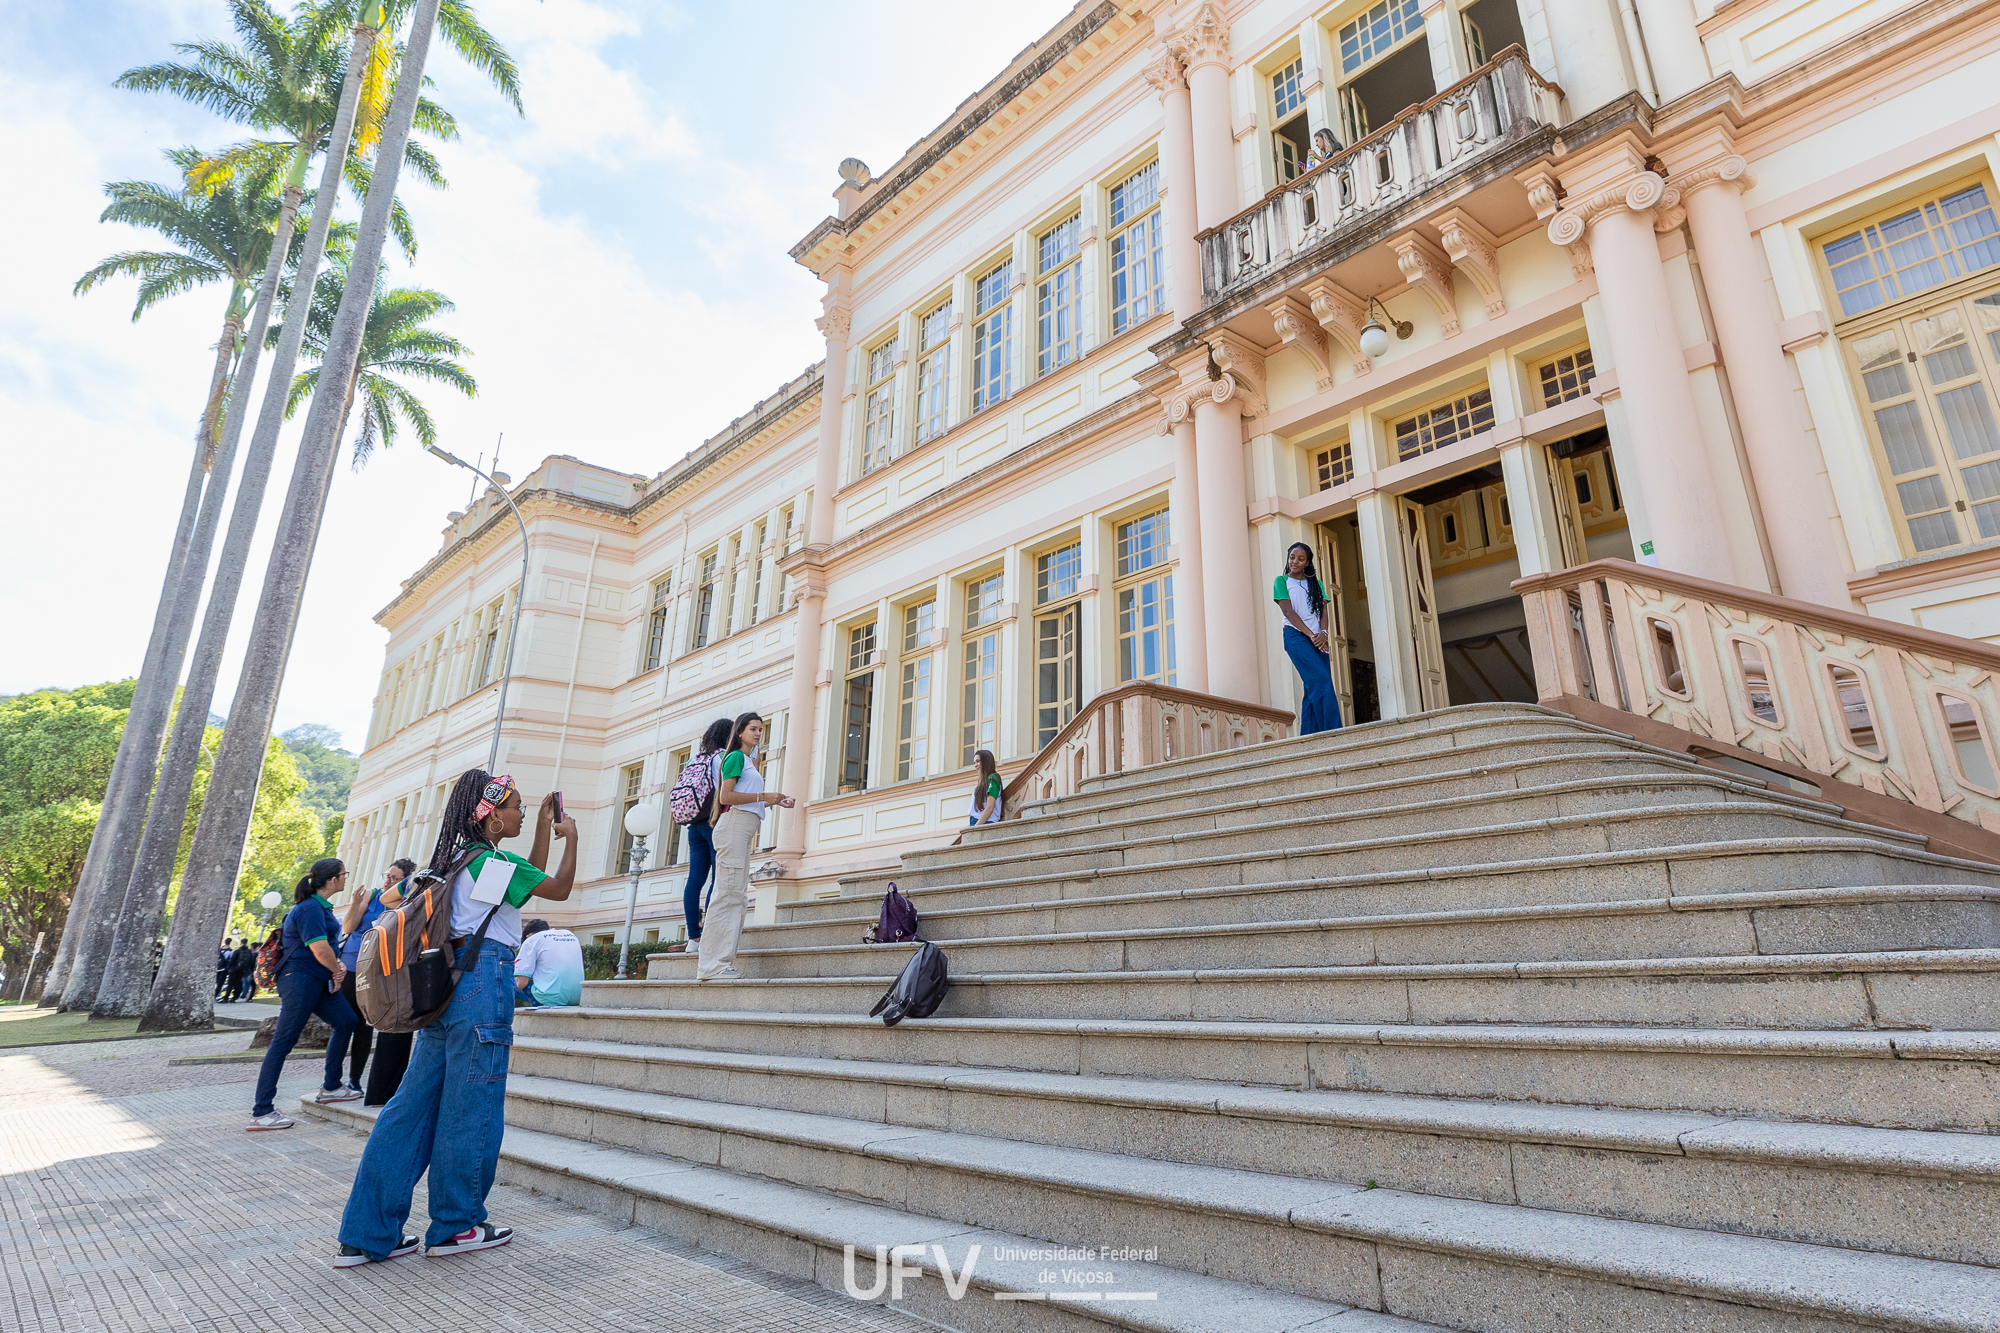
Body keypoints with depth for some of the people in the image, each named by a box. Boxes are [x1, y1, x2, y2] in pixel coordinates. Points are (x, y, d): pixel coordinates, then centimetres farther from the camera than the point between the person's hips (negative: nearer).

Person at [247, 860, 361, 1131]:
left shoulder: (320, 906, 15)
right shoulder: (310, 908, -17)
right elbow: (320, 949, -22)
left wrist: (337, 965, 5)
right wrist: (337, 970, -5)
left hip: (319, 981, 10)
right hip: (300, 979, -10)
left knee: (346, 1021, 9)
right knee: (283, 1042, -5)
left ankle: (330, 1087, 18)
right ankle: (261, 1112, 0)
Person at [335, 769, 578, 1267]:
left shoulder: (459, 857, 16)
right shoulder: (495, 861, -11)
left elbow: (529, 879, 23)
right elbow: (558, 889, -2)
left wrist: (544, 826, 24)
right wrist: (571, 838, 10)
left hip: (447, 982, 9)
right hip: (483, 983, -9)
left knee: (414, 1103, 11)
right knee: (470, 1106, 3)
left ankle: (367, 1234, 16)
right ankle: (455, 1226, 16)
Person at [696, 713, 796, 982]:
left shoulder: (748, 762, 25)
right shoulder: (736, 756, -2)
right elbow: (726, 796, -12)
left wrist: (776, 802, 17)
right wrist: (764, 796, -12)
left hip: (744, 830, 10)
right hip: (734, 825, -10)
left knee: (737, 895, 6)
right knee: (728, 892, -12)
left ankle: (722, 962, 6)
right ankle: (713, 964, -12)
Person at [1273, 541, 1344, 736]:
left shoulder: (1316, 584, 21)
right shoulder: (1281, 581, 8)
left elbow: (1323, 609, 8)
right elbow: (1288, 611, -3)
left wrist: (1322, 633, -12)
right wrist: (1311, 635, -13)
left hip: (1317, 639, 5)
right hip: (1296, 636, -5)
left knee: (1313, 690, -2)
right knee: (1322, 680, -21)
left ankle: (1308, 738, 0)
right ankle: (1333, 732, -25)